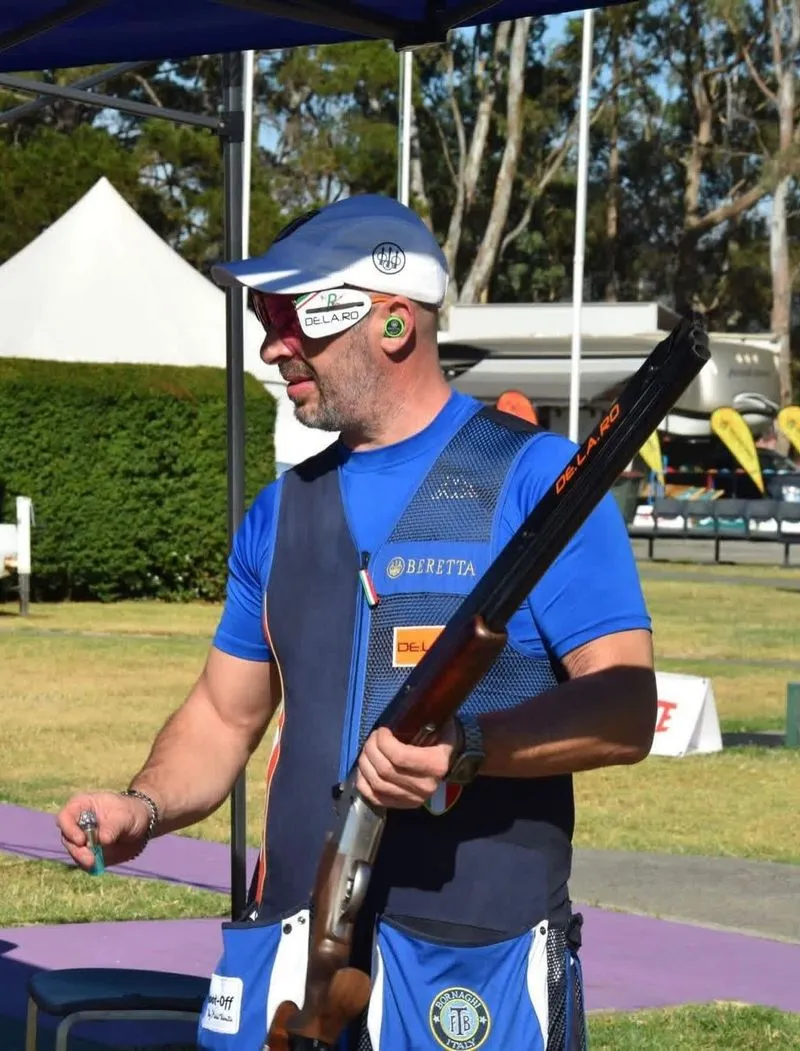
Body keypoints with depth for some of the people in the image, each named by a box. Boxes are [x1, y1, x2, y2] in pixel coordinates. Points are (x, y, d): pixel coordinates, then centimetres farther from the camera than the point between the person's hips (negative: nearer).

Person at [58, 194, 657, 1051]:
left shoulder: (534, 479, -5)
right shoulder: (282, 509, 13)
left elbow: (626, 710, -12)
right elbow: (225, 716, 18)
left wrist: (464, 748, -27)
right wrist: (144, 808, 0)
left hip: (475, 969, -5)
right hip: (292, 953, 5)